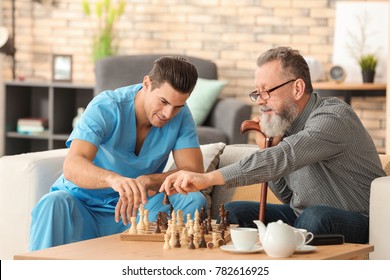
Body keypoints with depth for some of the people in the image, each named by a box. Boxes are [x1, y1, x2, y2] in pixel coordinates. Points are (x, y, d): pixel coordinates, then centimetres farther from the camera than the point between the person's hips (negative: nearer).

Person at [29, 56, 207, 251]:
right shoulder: (106, 107, -20)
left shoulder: (181, 116, -7)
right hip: (83, 206, -3)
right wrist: (114, 179, -56)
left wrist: (148, 181, -34)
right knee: (54, 203, -36)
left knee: (194, 200, -21)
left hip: (131, 209, 3)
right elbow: (72, 167, -34)